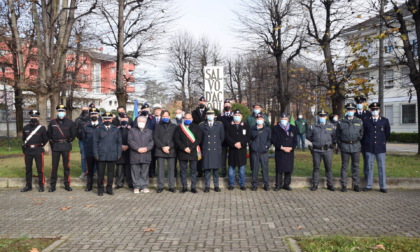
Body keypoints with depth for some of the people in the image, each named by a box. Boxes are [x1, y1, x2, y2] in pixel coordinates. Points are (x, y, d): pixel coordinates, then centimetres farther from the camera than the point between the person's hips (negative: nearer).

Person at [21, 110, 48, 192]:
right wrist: (24, 149, 12)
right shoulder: (25, 128, 8)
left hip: (38, 151, -3)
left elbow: (45, 139, 5)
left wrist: (40, 146, 8)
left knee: (40, 169, -1)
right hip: (28, 151, 4)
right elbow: (23, 139, 16)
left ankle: (41, 185, 9)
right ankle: (28, 185, 20)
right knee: (28, 169, 10)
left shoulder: (42, 128, -2)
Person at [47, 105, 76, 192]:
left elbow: (73, 135, 7)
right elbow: (49, 134, 12)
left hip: (66, 146, -1)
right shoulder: (52, 122, 4)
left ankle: (67, 185, 14)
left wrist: (68, 141, 2)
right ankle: (52, 185, 11)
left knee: (66, 166, 5)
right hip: (55, 147, 1)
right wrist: (52, 143, 7)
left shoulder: (70, 123, 1)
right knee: (54, 166, 2)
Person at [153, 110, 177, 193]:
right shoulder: (158, 126, 11)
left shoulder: (174, 126, 12)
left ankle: (171, 186, 7)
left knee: (171, 168, 0)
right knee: (160, 168, 0)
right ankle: (160, 186, 6)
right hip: (160, 150, 0)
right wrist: (162, 147, -9)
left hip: (171, 151, 0)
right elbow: (155, 138, 2)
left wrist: (169, 147, -9)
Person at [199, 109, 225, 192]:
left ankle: (216, 186, 16)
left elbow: (222, 137, 13)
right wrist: (204, 145, 8)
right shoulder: (202, 125, 4)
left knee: (216, 169, 7)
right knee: (207, 169, 2)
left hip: (216, 150, 1)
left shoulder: (220, 125, 7)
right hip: (206, 150, -1)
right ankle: (207, 186, 11)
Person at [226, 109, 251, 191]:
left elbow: (248, 137, 0)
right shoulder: (229, 126, 7)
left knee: (242, 168, 4)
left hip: (242, 150, 0)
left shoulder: (246, 126, 8)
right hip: (232, 150, 0)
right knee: (231, 168, 4)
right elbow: (227, 137, -3)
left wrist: (241, 143, -13)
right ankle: (231, 184, 13)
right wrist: (235, 143, -15)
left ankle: (242, 184, 13)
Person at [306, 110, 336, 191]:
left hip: (327, 150, 0)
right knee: (316, 168, 4)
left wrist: (330, 144, 7)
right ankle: (315, 185, 12)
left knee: (328, 168, 5)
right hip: (316, 151, 0)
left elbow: (334, 138, 14)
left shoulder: (331, 126, 7)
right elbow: (308, 137, 14)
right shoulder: (313, 126, 6)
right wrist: (311, 145, 10)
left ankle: (330, 184, 14)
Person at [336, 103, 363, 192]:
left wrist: (358, 143, 9)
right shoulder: (341, 122, 6)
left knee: (355, 166, 5)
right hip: (345, 146, -1)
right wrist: (340, 145, 3)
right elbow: (338, 135, 10)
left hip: (356, 146, 1)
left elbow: (361, 134, 14)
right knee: (344, 166, 2)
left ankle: (356, 185, 13)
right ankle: (344, 185, 7)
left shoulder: (359, 122, 8)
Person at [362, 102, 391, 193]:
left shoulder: (385, 120, 5)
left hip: (381, 148, 0)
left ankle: (383, 187, 9)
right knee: (369, 167, 5)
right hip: (369, 148, 0)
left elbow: (387, 134, 14)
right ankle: (369, 186, 12)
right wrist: (364, 145, 10)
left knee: (382, 167, 2)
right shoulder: (366, 121, 5)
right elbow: (363, 134, 10)